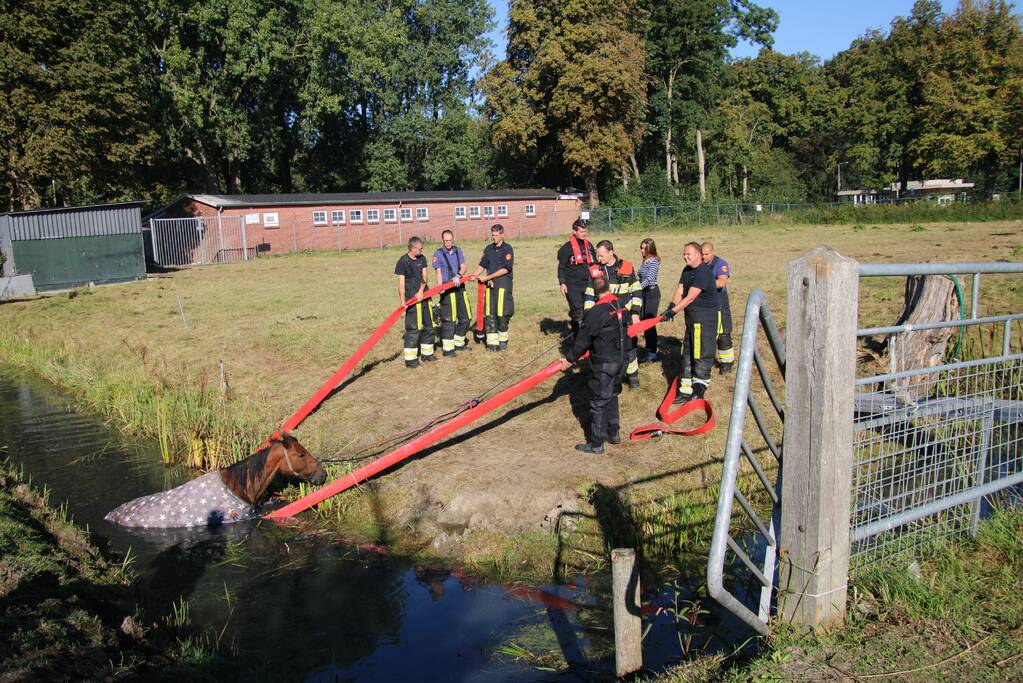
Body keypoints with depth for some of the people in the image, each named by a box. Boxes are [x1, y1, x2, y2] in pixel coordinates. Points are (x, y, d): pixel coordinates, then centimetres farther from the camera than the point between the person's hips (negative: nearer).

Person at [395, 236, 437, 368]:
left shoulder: (422, 259, 8)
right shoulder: (403, 261, -9)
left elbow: (424, 276, 0)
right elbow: (401, 282, -12)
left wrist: (421, 291, -16)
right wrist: (402, 301, -20)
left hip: (424, 296, 7)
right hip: (412, 299, -7)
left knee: (429, 326, 14)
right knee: (413, 329, -8)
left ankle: (426, 353, 29)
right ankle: (410, 359, -4)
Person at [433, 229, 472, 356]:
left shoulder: (458, 251, 11)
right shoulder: (438, 254, -1)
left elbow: (463, 267, 3)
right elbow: (438, 273, -5)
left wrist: (458, 276, -18)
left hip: (460, 287, 5)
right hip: (447, 290, -5)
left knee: (465, 317, 10)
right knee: (448, 319, -7)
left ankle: (459, 343, 25)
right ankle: (447, 348, -1)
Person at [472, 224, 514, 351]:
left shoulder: (507, 249, -4)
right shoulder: (488, 249, 13)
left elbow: (506, 269, -12)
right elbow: (483, 265, 17)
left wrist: (488, 277, -14)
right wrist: (474, 275, -2)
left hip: (503, 285, -5)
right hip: (490, 285, 5)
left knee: (502, 314, -4)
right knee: (489, 314, 1)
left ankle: (503, 340, 12)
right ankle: (492, 343, 4)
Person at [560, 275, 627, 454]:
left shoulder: (595, 313, -20)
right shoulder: (621, 306, 2)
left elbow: (583, 340, -13)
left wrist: (570, 359, -1)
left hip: (603, 364, -7)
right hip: (622, 359, 7)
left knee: (598, 402, 2)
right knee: (612, 396, 23)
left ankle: (596, 444, 9)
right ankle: (614, 433, 34)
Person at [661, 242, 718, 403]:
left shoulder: (704, 272, -18)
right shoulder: (687, 270, 12)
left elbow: (690, 298, -22)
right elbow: (679, 291, 5)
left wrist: (673, 311, -23)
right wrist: (671, 306, -12)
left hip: (705, 318, -10)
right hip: (691, 317, 10)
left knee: (701, 354, -4)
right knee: (688, 354, 12)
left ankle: (699, 389, 6)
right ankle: (686, 390, 18)